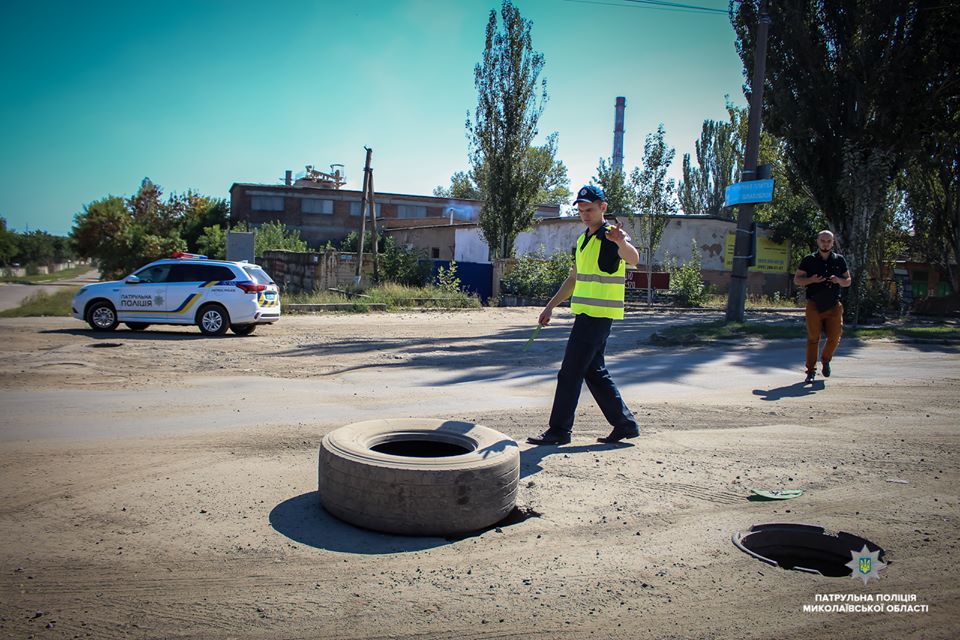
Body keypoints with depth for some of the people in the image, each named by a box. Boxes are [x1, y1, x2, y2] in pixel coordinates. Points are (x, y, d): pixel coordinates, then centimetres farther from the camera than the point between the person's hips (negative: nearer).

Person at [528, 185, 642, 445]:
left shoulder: (611, 236, -11)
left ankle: (559, 430, 3)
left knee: (570, 373, -6)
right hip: (586, 313, 9)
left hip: (598, 314, -9)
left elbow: (633, 258, -32)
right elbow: (574, 278, 24)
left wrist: (622, 242, -54)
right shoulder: (583, 239, 16)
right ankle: (625, 423, 23)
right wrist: (551, 305, 23)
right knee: (595, 372, 14)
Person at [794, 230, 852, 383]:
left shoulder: (839, 260, 10)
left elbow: (848, 281, 16)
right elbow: (796, 280, 5)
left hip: (834, 306, 2)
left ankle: (826, 360, 29)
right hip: (814, 305, -2)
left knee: (835, 337, 0)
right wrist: (811, 280, -14)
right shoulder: (809, 260, 4)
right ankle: (811, 371, 5)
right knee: (813, 338, -3)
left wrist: (839, 280, -7)